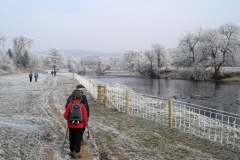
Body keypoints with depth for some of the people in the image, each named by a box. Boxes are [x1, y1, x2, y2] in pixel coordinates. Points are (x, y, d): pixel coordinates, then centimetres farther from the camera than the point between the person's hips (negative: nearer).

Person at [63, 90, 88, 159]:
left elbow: (66, 115, -5)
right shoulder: (82, 105, -12)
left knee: (72, 139, 16)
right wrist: (85, 123, 8)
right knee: (78, 139, 7)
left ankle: (72, 152, 27)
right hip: (80, 126, -1)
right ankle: (77, 153, 10)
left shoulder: (69, 104, -11)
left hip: (71, 125, 1)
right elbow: (85, 116, -8)